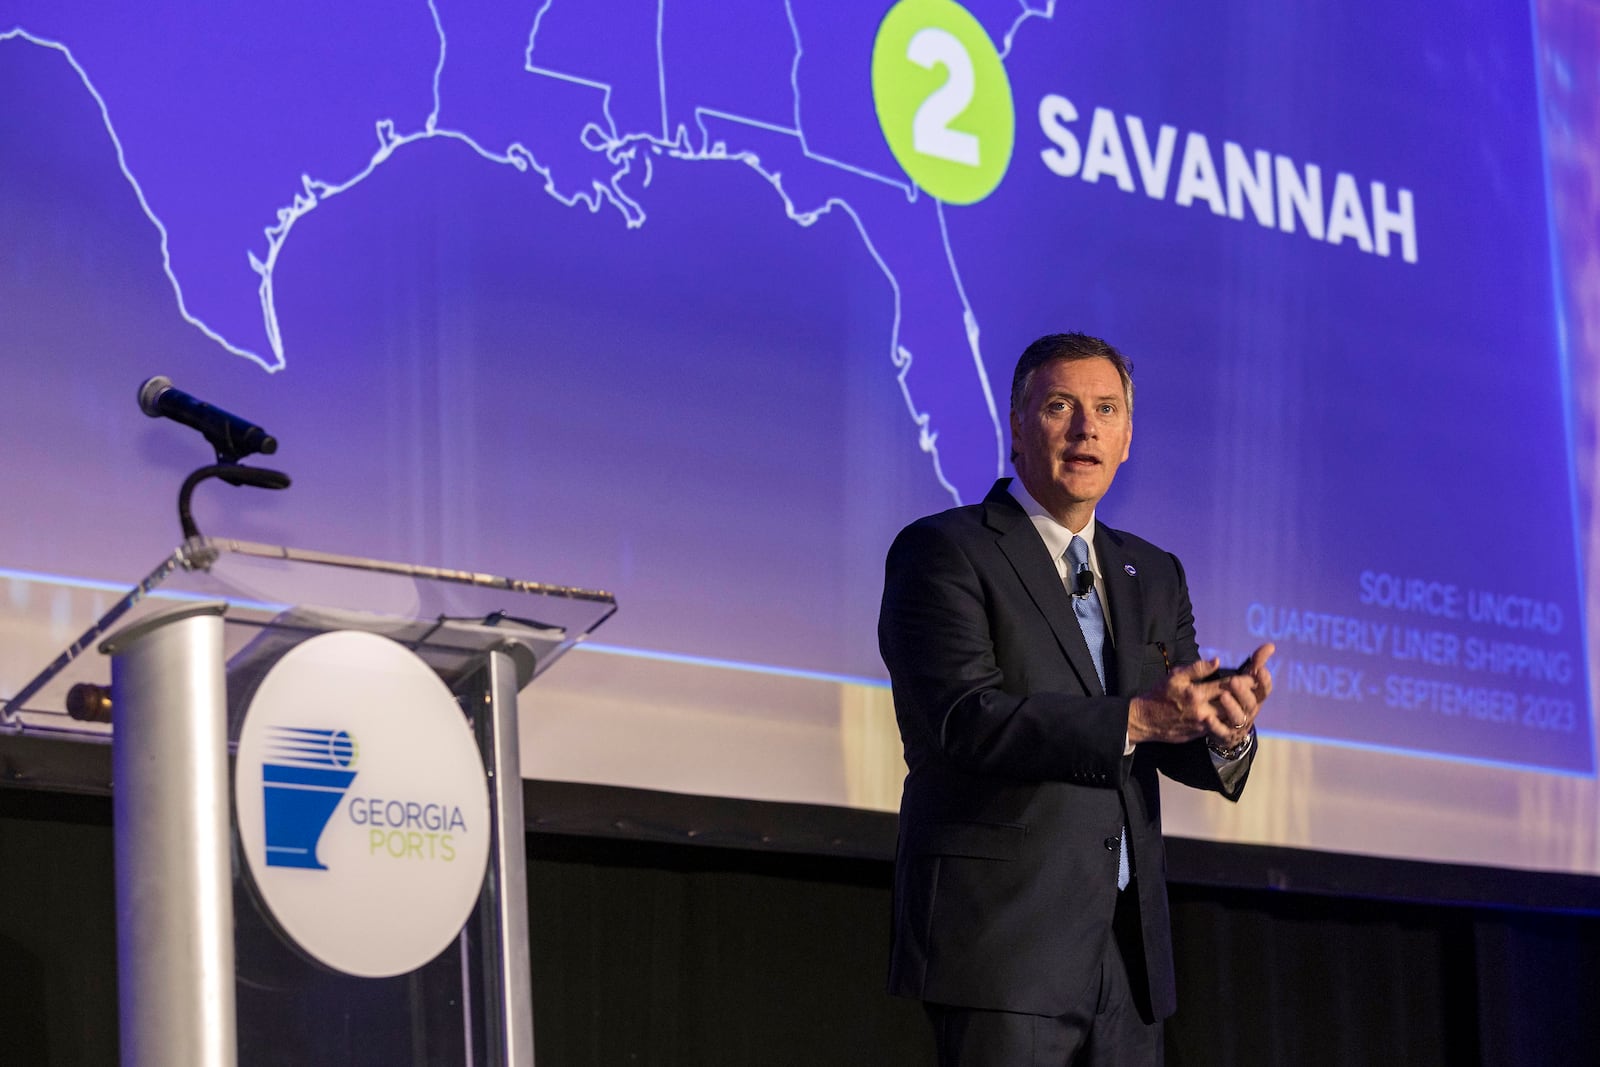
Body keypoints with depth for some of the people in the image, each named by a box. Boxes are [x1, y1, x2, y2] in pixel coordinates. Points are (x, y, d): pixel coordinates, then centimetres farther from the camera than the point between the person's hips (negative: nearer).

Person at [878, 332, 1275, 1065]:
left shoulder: (1153, 576, 18)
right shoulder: (941, 552, -3)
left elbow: (1180, 748, 9)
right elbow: (968, 720, -16)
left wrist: (1224, 729, -16)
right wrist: (1132, 717, -25)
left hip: (1129, 949, 6)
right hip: (1003, 944, -6)